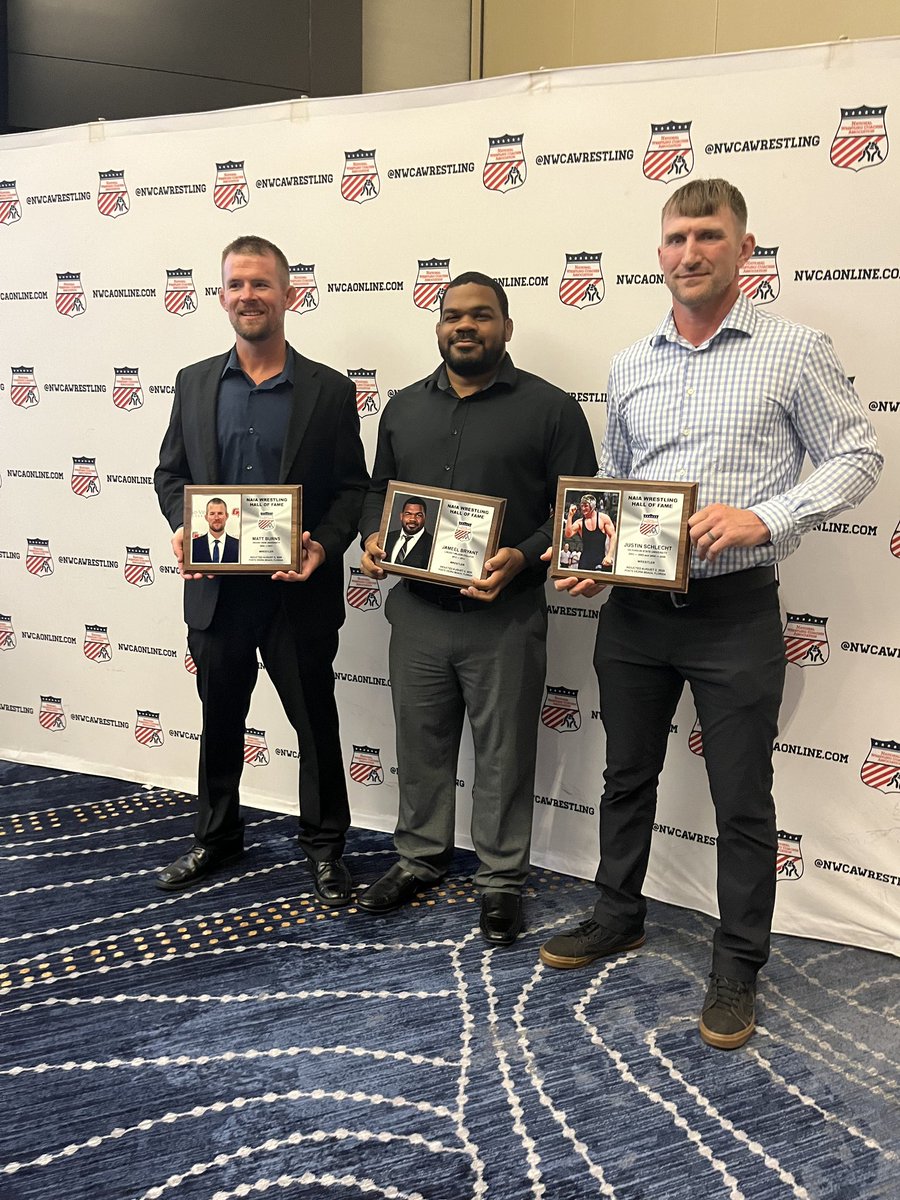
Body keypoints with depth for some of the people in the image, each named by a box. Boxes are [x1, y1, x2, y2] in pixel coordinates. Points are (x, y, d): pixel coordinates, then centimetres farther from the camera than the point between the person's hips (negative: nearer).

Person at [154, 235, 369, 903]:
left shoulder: (330, 390, -2)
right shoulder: (195, 383, 6)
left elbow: (352, 487, -1)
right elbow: (171, 473, 11)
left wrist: (323, 547, -18)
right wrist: (183, 528, -9)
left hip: (298, 591, -3)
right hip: (216, 588, 3)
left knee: (316, 723, 8)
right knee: (220, 721, 17)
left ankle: (325, 847, 25)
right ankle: (217, 837, 35)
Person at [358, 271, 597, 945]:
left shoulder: (550, 408, -3)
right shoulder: (405, 407, 12)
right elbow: (379, 489, 20)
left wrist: (523, 557, -22)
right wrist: (373, 538, -1)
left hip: (504, 617, -4)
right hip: (417, 609, 4)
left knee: (504, 755, 6)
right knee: (421, 742, 15)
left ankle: (502, 881, 21)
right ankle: (420, 858, 33)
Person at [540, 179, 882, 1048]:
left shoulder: (794, 351, -4)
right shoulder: (630, 366, 9)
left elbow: (856, 459, -3)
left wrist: (764, 520, -18)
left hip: (734, 609, -4)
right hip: (635, 607, 5)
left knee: (742, 800, 4)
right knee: (626, 776, 17)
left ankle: (737, 969, 21)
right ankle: (618, 918, 37)